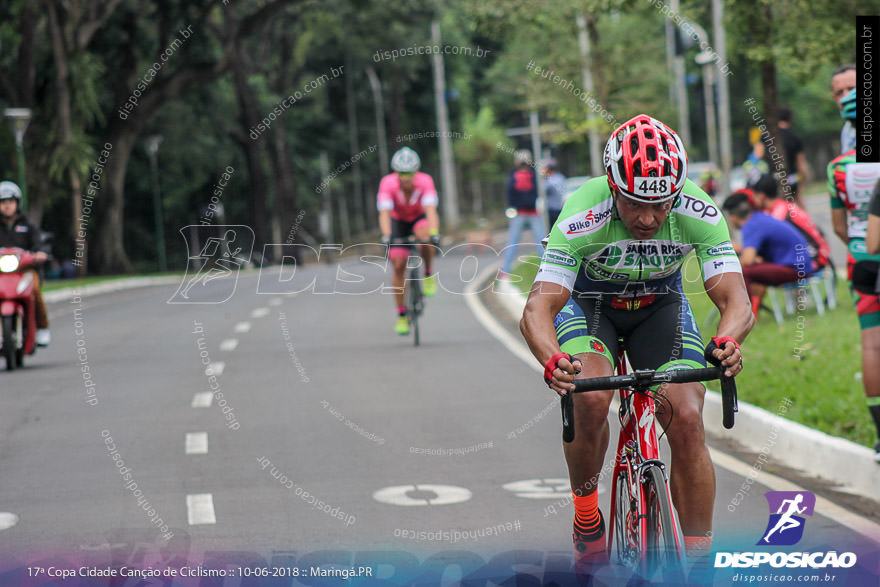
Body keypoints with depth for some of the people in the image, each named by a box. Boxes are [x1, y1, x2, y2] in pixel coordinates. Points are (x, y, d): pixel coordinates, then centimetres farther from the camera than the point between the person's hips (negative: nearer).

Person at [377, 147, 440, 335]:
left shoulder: (425, 182, -31)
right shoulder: (388, 183, -29)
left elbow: (431, 210, -41)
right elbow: (384, 213, -37)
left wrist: (434, 233, -57)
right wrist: (386, 236, -53)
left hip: (420, 218, -1)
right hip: (398, 221, 1)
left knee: (424, 235, -37)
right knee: (399, 266, -9)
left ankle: (429, 275, -12)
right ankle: (401, 316, 2)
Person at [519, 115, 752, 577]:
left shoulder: (698, 212, -29)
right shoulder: (583, 215, -34)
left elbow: (736, 300, -33)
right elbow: (538, 308, -39)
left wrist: (727, 342, -57)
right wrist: (553, 361, -60)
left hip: (660, 305, 2)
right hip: (589, 303, -2)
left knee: (687, 421, -17)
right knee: (591, 400, -31)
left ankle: (699, 559, -5)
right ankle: (586, 519, -5)